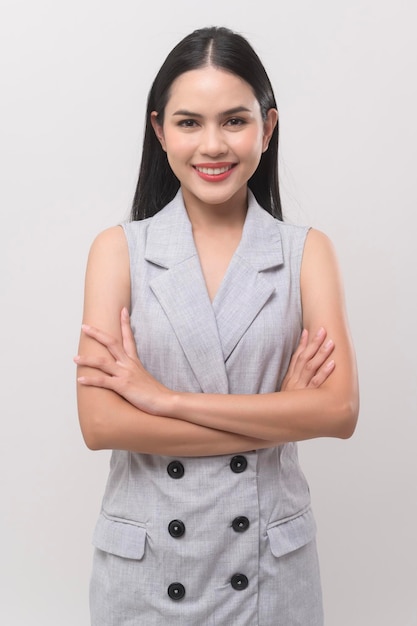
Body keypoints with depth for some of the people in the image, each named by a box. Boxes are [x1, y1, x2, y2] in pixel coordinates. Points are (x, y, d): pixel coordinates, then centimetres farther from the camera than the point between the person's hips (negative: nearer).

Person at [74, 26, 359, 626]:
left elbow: (339, 410, -14)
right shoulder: (119, 249, -4)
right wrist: (278, 416, -15)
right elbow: (100, 424, -14)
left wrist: (163, 397, -17)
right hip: (146, 560, 0)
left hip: (270, 558, 1)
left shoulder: (306, 250, -2)